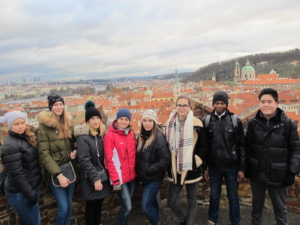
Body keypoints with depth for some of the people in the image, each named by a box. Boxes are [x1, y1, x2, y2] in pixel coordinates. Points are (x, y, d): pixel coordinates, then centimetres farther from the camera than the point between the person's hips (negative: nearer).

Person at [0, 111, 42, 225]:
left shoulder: (26, 138, 6)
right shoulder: (11, 145, -20)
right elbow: (16, 174, -22)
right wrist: (30, 194, -18)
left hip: (31, 187, 8)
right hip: (20, 193, -8)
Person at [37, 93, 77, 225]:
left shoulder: (68, 122, 4)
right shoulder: (44, 126, -12)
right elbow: (44, 154, -15)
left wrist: (75, 151, -6)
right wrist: (58, 174, -20)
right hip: (55, 172, -5)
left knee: (69, 204, 17)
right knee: (63, 208, -2)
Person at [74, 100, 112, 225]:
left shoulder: (101, 134, 6)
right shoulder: (83, 137, -14)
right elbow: (84, 161, -17)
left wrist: (101, 176, 3)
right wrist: (95, 179, -18)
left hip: (102, 176, 6)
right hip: (90, 179, -6)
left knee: (99, 206, 16)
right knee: (91, 207, 9)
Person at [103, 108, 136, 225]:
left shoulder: (131, 133, 5)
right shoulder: (110, 135, -12)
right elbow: (109, 160, -13)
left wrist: (135, 171, 7)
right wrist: (115, 180, -15)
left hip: (132, 176, 6)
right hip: (120, 177, -5)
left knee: (126, 206, 15)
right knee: (127, 207, -4)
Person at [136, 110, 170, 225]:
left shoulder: (159, 138, -18)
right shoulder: (141, 136, 3)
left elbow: (165, 160, -22)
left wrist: (149, 170, -20)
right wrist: (139, 171, 2)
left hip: (154, 179, -7)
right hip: (144, 177, 7)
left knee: (146, 206, -5)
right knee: (152, 202, 22)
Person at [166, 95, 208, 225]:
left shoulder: (196, 123, -9)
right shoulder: (170, 123, 3)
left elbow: (203, 146, -4)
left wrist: (196, 162, -10)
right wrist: (169, 164, 8)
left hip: (191, 170, -3)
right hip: (175, 170, 4)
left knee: (192, 202, 11)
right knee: (171, 201, 10)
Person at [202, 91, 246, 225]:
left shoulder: (235, 121, -4)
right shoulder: (207, 121, -1)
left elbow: (241, 146, -2)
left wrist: (242, 168, -4)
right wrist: (204, 167, 3)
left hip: (232, 167, -1)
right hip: (214, 167, 1)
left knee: (233, 197, 13)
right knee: (214, 196, 16)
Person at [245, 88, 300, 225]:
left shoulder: (288, 124, -9)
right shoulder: (253, 123, -2)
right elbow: (247, 146, 3)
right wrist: (246, 167, 3)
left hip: (278, 174, -2)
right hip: (256, 173, 3)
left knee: (280, 208, 15)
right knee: (257, 204, 21)